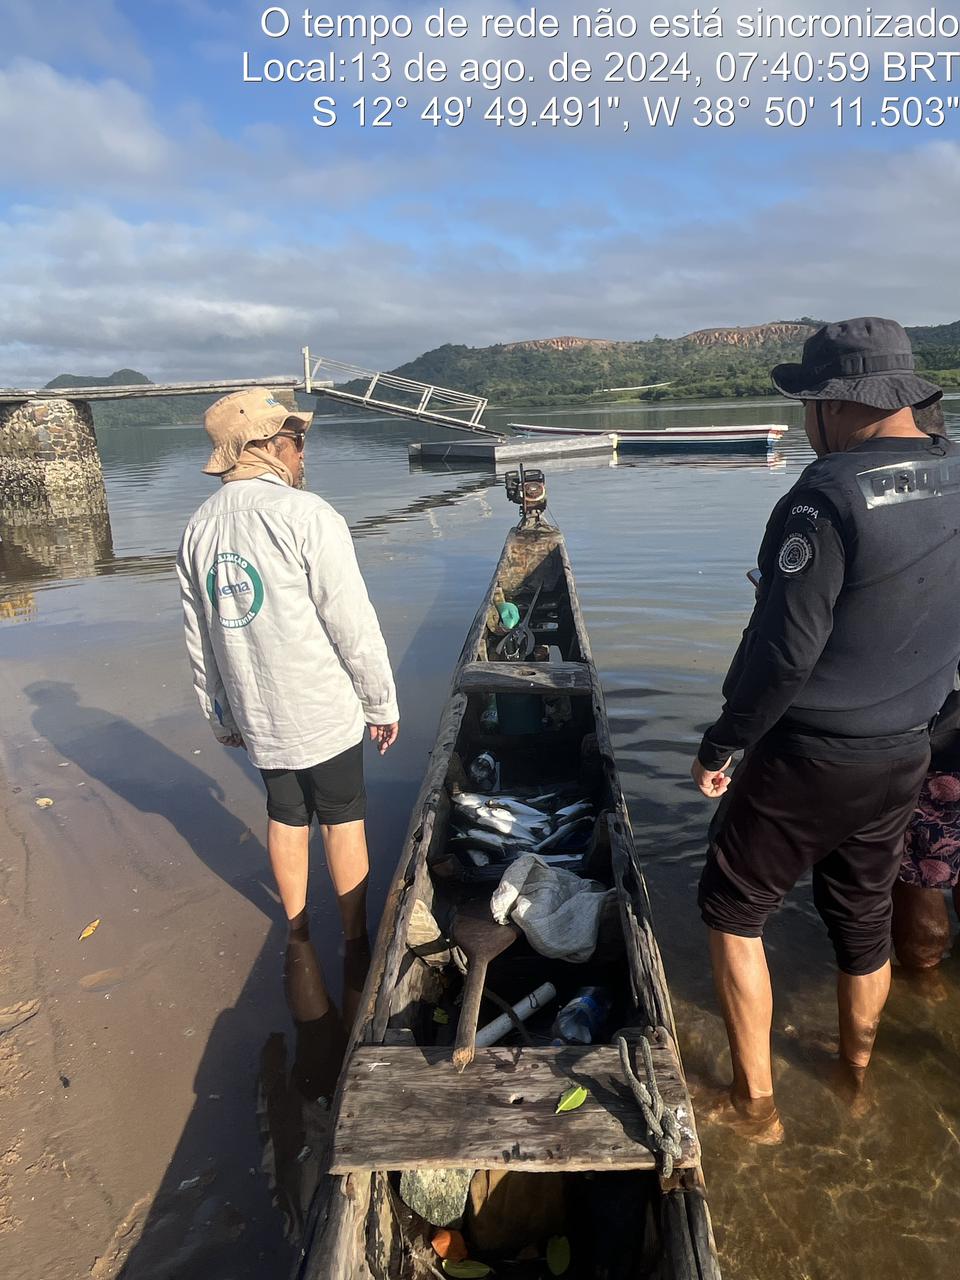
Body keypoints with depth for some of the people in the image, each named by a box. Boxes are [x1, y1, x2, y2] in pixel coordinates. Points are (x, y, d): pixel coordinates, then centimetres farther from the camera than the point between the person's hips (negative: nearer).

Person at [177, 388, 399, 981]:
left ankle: (298, 932, 37)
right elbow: (353, 624, -17)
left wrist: (220, 714, 19)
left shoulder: (199, 528, 3)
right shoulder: (307, 515, -17)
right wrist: (382, 703, -6)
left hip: (256, 714, 6)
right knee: (343, 819, 11)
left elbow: (200, 638, 9)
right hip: (325, 709, -5)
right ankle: (356, 942, 26)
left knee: (285, 817, 20)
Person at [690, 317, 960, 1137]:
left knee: (734, 909, 12)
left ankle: (757, 1104, 23)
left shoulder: (831, 495, -23)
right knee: (865, 918, 24)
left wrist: (722, 744, -14)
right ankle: (857, 1073, 47)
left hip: (810, 757, -7)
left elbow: (785, 649, -25)